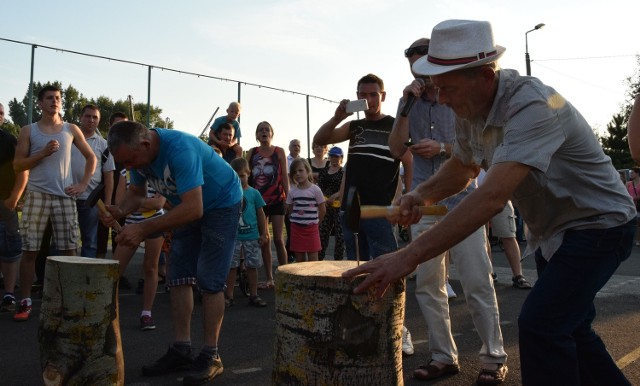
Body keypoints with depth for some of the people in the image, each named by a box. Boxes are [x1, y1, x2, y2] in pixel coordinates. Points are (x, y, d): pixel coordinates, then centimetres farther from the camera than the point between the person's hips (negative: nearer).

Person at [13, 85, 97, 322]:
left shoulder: (71, 130, 8)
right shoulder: (28, 131, 5)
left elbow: (91, 157, 13)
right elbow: (17, 165, 1)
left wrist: (83, 184, 3)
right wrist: (43, 153, -12)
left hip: (65, 197, 1)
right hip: (37, 196, -1)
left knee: (69, 250, 1)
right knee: (29, 250, 0)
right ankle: (25, 301, 8)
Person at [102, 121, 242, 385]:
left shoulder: (179, 149, -36)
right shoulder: (138, 153, -11)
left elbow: (194, 209, -41)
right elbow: (137, 193, 3)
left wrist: (145, 229, -41)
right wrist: (120, 211, -19)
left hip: (221, 204, -8)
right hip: (189, 207, 8)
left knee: (209, 280, -11)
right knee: (178, 276, 2)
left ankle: (211, 356, -2)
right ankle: (181, 350, 10)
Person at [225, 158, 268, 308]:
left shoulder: (254, 193, 2)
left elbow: (261, 214, 6)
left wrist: (263, 234, 5)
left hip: (251, 236, 1)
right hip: (233, 236, -1)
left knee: (252, 266, 8)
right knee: (231, 266, 4)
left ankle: (253, 295, 19)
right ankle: (229, 296, 13)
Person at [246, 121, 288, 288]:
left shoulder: (279, 152, 3)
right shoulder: (252, 153, 7)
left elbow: (284, 176, 2)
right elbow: (245, 174, 6)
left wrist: (288, 198, -2)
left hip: (277, 199, -2)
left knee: (278, 238, -4)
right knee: (264, 240, 6)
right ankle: (269, 279, 14)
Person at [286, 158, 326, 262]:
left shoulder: (315, 190, -6)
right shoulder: (292, 191, 3)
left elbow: (322, 210, -1)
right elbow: (290, 209, 13)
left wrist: (315, 223, 6)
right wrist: (296, 221, 6)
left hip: (311, 228, -3)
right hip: (296, 228, 3)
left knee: (313, 258, 0)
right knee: (299, 258, 8)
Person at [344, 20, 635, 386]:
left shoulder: (532, 106, -32)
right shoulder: (471, 108, -7)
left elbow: (492, 196, -43)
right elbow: (462, 168, 9)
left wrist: (409, 257, -46)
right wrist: (420, 194, -14)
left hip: (597, 224, -8)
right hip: (551, 229, 8)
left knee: (540, 325, -19)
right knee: (567, 329, 18)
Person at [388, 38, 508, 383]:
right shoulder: (409, 103, 11)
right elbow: (396, 150, 2)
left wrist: (443, 148, -14)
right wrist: (407, 105, -6)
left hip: (462, 201, -3)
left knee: (478, 283, -3)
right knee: (428, 286, 5)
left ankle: (494, 358, 10)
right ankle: (443, 357, 17)